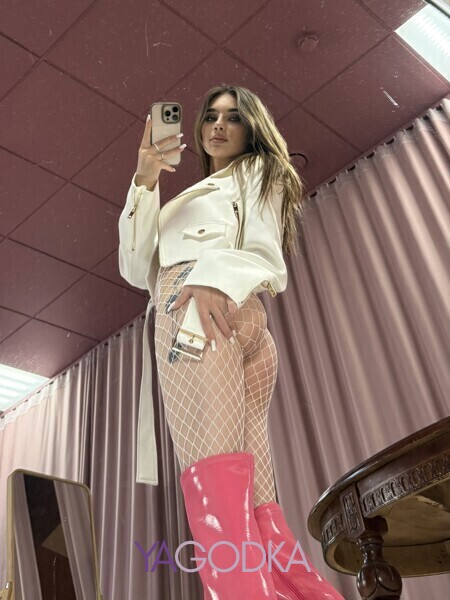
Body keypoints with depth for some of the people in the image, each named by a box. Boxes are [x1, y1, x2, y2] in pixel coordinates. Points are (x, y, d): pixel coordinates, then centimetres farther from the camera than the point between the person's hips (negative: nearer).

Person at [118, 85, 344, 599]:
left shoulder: (257, 171, 22)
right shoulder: (182, 204, 41)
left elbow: (265, 257, 2)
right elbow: (137, 270, 24)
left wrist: (216, 277, -22)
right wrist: (144, 184, 13)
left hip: (210, 312, -7)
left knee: (213, 480, -26)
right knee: (254, 505, -5)